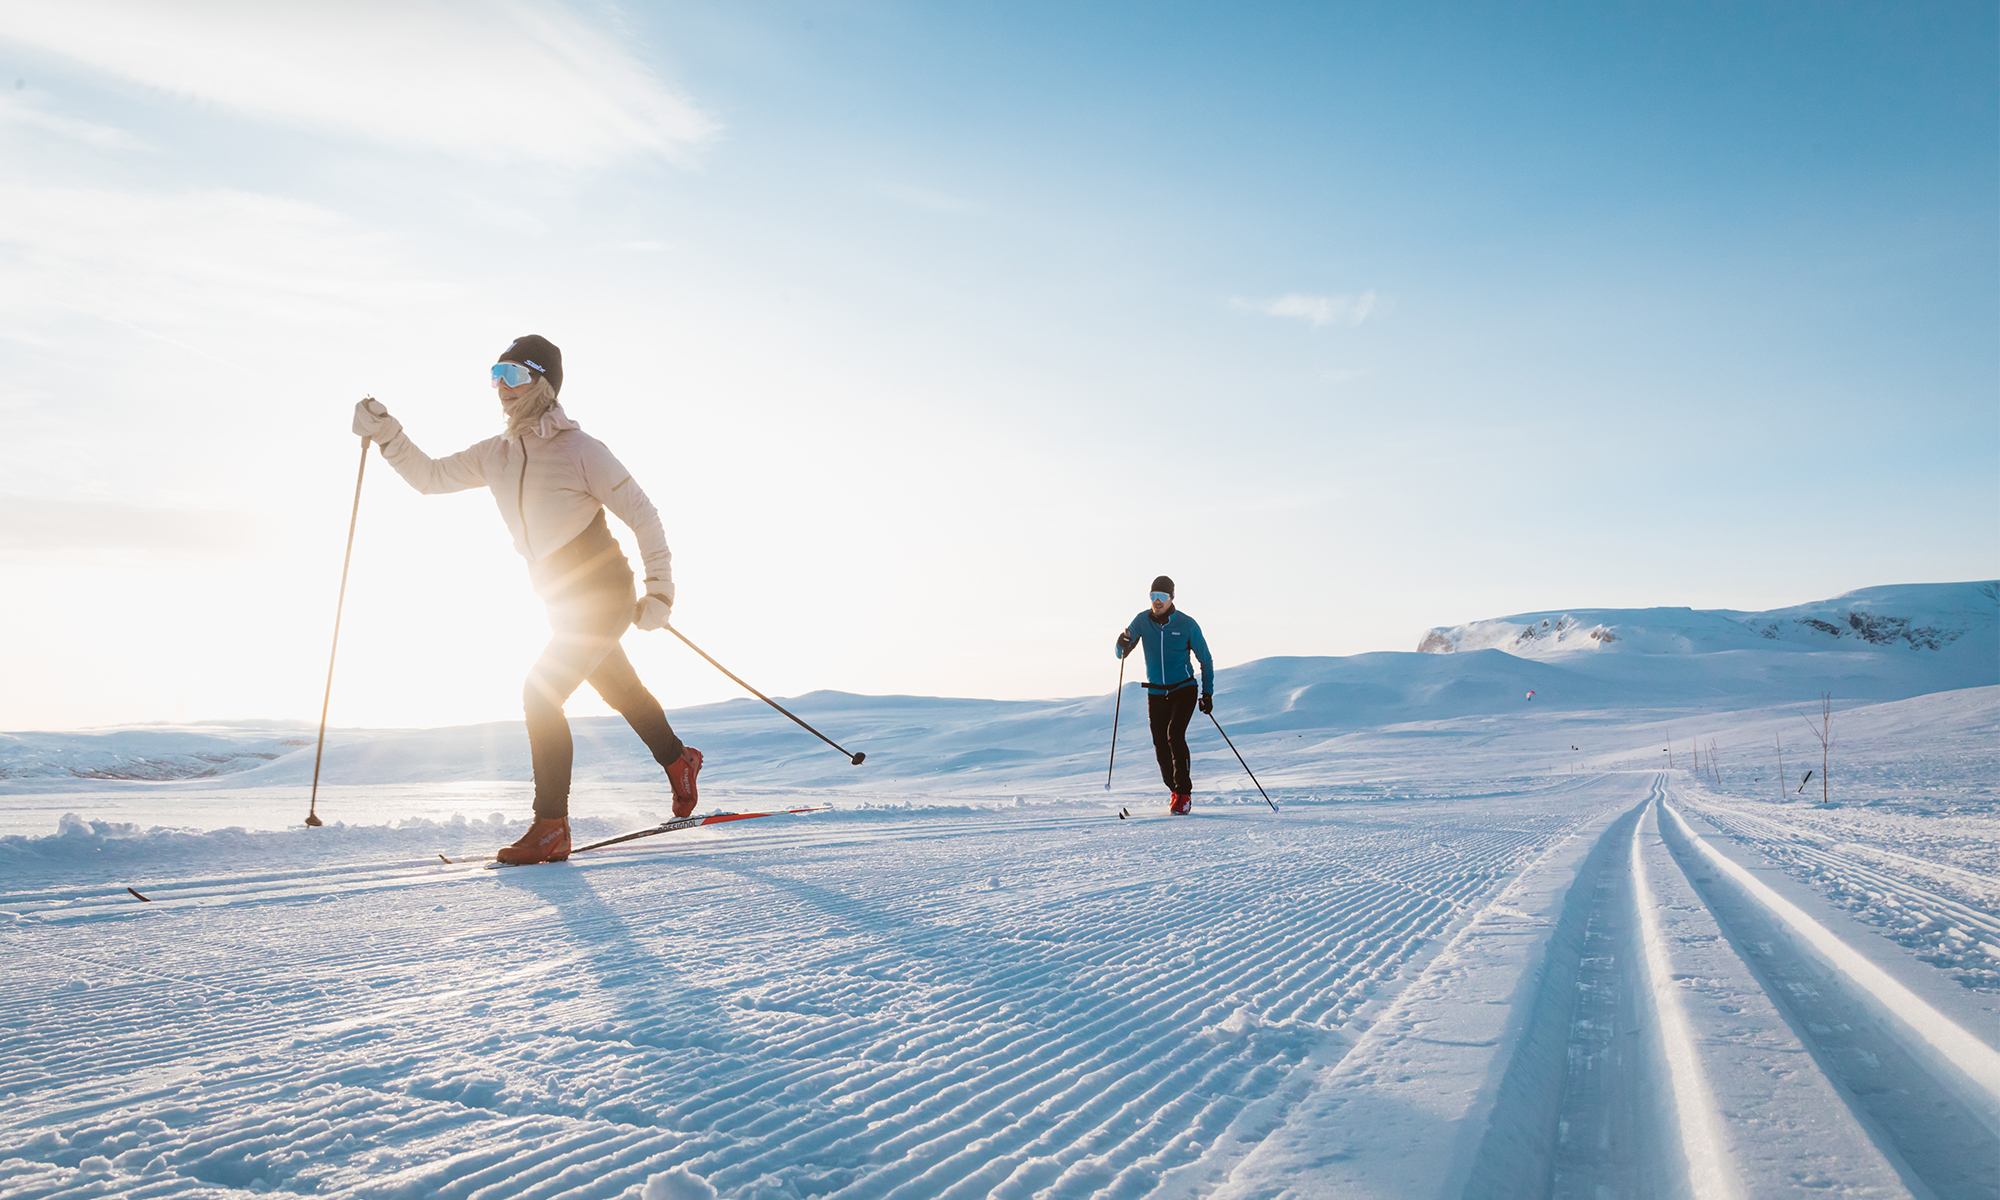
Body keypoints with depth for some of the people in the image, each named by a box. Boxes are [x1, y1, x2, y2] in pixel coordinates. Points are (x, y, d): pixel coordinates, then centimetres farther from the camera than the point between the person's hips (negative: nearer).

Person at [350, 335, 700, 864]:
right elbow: (431, 477, 16)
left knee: (541, 693, -16)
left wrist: (659, 593, -16)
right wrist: (387, 434, 1)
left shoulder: (579, 449, -17)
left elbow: (642, 515, -15)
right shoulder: (496, 454, 4)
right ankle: (679, 761, 45)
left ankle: (551, 829, -9)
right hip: (564, 606, 8)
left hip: (605, 596, -8)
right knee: (623, 692, 21)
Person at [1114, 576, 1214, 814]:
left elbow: (1205, 659, 1)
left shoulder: (1187, 624, -10)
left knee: (1174, 734, -22)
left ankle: (1184, 795, -13)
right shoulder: (1142, 620, -3)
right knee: (1161, 745, 4)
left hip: (1184, 690, -3)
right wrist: (1123, 645, -26)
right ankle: (1174, 791, 28)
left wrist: (1208, 693, -3)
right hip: (1156, 694, 3)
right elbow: (1121, 654, -2)